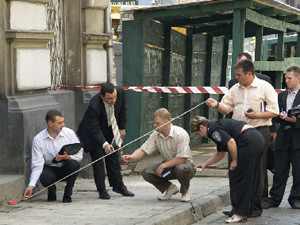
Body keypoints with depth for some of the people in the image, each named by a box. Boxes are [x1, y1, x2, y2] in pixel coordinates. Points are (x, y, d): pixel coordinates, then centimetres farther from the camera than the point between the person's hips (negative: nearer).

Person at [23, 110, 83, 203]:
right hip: (50, 169, -1)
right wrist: (31, 185, -26)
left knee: (74, 164, -32)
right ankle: (52, 191, 4)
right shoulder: (38, 139, -12)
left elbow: (79, 155, -8)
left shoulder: (69, 133, -8)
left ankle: (67, 194, -9)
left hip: (66, 168, 1)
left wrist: (68, 157, -30)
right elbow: (37, 165, -15)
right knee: (44, 177, -35)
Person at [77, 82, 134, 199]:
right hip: (93, 132, -5)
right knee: (98, 159, -7)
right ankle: (102, 190, 0)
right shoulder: (94, 106, -39)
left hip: (110, 130, 5)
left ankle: (118, 185, 19)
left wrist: (122, 128, 3)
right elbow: (94, 129, -37)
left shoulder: (120, 92, -24)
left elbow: (122, 109, -2)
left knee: (114, 157, 9)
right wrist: (104, 144, -50)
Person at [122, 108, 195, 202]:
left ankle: (185, 191, -6)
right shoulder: (155, 135, -5)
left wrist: (163, 166, -26)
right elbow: (143, 149, -7)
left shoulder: (181, 134, -23)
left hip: (183, 164, -5)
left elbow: (182, 158, -26)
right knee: (147, 173, -19)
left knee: (181, 169, -41)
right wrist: (132, 157, -28)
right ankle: (170, 188, 6)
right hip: (167, 166, 5)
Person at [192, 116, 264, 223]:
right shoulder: (218, 126, 26)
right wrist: (205, 164, 37)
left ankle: (241, 214, 1)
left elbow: (231, 142, -19)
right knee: (250, 178, 17)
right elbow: (220, 153, 36)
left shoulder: (213, 129, -5)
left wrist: (234, 161, -8)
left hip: (249, 141, -10)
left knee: (241, 179, -3)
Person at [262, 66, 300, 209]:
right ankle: (274, 199, 12)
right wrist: (281, 117, -7)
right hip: (283, 137, 4)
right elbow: (276, 117, 12)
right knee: (279, 170, 6)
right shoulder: (281, 96, 15)